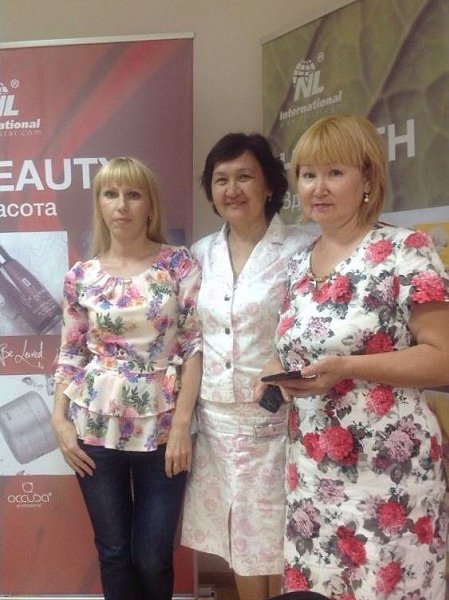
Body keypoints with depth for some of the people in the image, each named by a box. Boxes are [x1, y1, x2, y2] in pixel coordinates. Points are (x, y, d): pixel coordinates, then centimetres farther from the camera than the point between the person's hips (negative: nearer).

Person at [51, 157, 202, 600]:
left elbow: (195, 346, -6)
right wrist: (59, 420, 0)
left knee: (153, 556, 8)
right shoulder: (81, 276, 3)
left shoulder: (180, 265, -3)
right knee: (113, 551, 13)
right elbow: (71, 354, 8)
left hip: (162, 425, -1)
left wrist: (181, 424, -11)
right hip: (96, 426, 2)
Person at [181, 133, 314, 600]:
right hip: (216, 420, 5)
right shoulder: (202, 254, 6)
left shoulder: (300, 251, -9)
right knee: (239, 542, 18)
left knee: (278, 542, 8)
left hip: (275, 419, -4)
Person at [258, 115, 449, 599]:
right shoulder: (298, 264, 10)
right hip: (312, 472, 6)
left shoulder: (406, 250, -11)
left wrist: (347, 368, -24)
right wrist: (278, 371, -1)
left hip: (387, 473, -6)